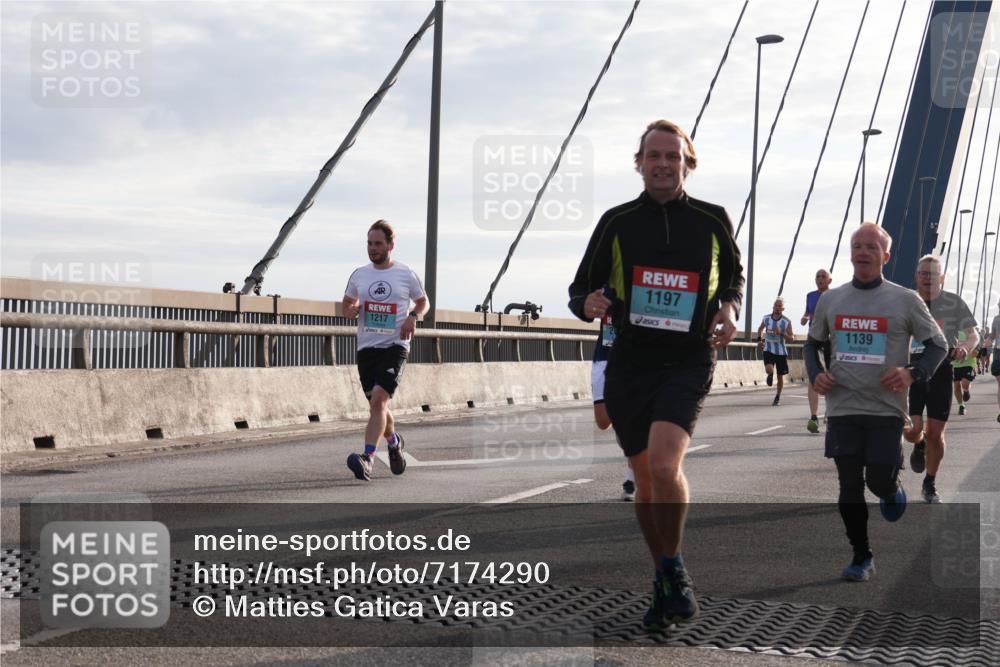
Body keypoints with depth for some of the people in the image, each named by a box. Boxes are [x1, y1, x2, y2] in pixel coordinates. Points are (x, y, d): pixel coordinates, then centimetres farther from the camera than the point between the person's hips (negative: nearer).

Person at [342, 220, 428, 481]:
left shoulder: (406, 274, 0)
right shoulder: (359, 275, 7)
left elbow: (423, 302, 14)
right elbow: (347, 304, 20)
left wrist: (414, 317, -7)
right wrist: (351, 310, -4)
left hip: (395, 346, -4)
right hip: (366, 348, 4)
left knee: (378, 398, -22)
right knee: (377, 405, 12)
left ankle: (367, 458, -28)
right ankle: (394, 441, 41)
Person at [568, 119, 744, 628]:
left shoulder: (712, 220, 4)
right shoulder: (617, 222, 5)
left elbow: (733, 276, 20)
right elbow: (580, 289, 10)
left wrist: (729, 309, -2)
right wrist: (587, 304, -14)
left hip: (688, 361, -2)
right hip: (630, 361, 2)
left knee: (665, 467, -23)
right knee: (645, 480, 9)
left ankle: (673, 567, 0)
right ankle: (663, 581, 27)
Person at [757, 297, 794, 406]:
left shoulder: (787, 322, -11)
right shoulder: (766, 318, -3)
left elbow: (791, 338, -10)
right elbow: (760, 329, 18)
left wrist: (781, 333, -25)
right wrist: (759, 339, 5)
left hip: (781, 352, 0)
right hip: (768, 350, 0)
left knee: (780, 376, 8)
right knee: (769, 370, -24)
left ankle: (778, 396, 31)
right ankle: (771, 375, 16)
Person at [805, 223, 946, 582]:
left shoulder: (906, 300, -2)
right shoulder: (830, 300, 7)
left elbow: (938, 345, 4)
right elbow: (812, 344, 20)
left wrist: (913, 373, -14)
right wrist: (816, 374, 0)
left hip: (887, 408, -2)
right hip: (842, 408, 2)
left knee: (880, 481, -5)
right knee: (849, 486, 2)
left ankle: (893, 491, 33)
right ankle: (861, 556, 16)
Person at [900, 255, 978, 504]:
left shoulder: (954, 303, -1)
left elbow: (973, 335, 4)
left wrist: (965, 348, -18)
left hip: (940, 371, 0)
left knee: (936, 435, 2)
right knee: (912, 429, -13)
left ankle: (929, 484, 23)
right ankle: (919, 445, 26)